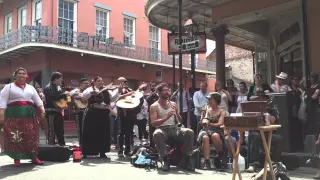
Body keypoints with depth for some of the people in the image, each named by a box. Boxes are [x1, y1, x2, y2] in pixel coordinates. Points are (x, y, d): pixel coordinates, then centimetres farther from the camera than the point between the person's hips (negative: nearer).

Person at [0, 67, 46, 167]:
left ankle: (34, 157, 11)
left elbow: (38, 100, 14)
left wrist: (42, 111, 0)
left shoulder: (30, 88, 18)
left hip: (30, 116, 4)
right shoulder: (8, 87, 6)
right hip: (14, 116, -3)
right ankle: (16, 159, 5)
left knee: (32, 136, 3)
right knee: (15, 137, -4)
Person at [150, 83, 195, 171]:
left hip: (174, 128, 3)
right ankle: (165, 159, -24)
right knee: (157, 134, -40)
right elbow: (153, 123, -11)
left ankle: (188, 157, -14)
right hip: (162, 129, -3)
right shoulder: (154, 106, 1)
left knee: (189, 132, -26)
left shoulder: (173, 104, 14)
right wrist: (166, 117, -23)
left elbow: (180, 120, 12)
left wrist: (176, 112, -9)